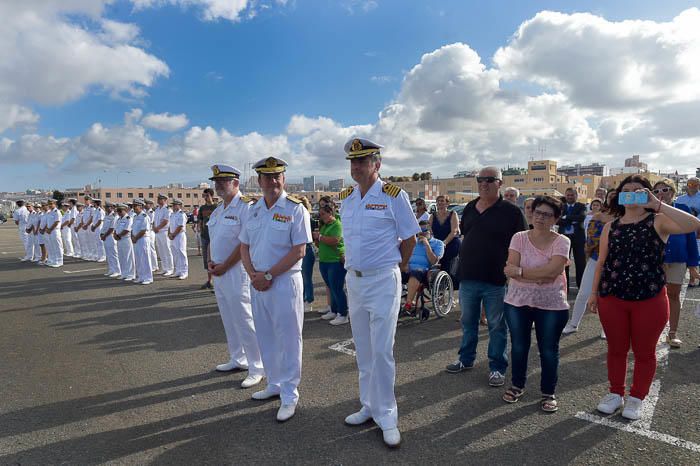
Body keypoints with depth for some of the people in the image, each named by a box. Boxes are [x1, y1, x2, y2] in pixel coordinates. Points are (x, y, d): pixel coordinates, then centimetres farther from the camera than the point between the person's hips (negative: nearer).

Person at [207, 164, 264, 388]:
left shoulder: (245, 206, -13)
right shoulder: (217, 210, 15)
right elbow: (211, 238, 21)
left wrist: (224, 266, -16)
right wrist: (210, 261, 3)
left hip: (236, 272, -9)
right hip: (219, 273, 9)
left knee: (244, 320, -4)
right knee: (229, 319, 17)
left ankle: (256, 368, 6)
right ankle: (237, 359, 32)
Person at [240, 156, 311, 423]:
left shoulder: (295, 209, -9)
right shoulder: (254, 210, 10)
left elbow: (299, 251, -15)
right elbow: (244, 246, 12)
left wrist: (268, 275, -15)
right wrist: (253, 275, -4)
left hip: (285, 282, -6)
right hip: (257, 283, 7)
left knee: (288, 339, 2)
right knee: (265, 338, 17)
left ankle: (289, 394, 15)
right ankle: (274, 384, 34)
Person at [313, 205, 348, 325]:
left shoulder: (337, 224, -9)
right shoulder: (324, 226, 18)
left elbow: (334, 240, -25)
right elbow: (319, 244, 23)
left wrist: (320, 236, -12)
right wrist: (316, 239, 1)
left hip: (336, 262, -8)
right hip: (324, 261, 8)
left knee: (337, 288, -7)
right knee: (331, 288, 15)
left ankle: (343, 315, 0)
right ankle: (333, 311, 25)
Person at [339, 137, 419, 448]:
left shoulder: (393, 196, -11)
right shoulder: (346, 198, 7)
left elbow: (409, 239, -5)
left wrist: (399, 266, 5)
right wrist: (351, 266, 14)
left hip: (383, 281, -6)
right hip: (354, 279, 6)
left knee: (382, 351, -3)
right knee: (363, 350, 15)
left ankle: (386, 417, 13)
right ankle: (369, 406, 31)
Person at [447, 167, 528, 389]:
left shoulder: (511, 211, -7)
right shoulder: (469, 208, 8)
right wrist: (463, 263, 12)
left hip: (496, 280, -5)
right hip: (468, 277, 5)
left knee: (497, 326, 8)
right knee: (468, 322, 18)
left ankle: (497, 367, 22)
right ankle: (466, 359, 35)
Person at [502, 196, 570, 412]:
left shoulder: (561, 242, -6)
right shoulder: (519, 238, -1)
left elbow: (552, 271, -21)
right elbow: (510, 270, -12)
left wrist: (520, 271, -18)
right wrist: (539, 276, -22)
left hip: (551, 305, -1)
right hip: (517, 302, 2)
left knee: (548, 349, 9)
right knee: (518, 346, 14)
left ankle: (548, 393, 28)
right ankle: (517, 385, 34)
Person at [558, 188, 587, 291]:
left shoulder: (581, 206, 4)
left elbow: (582, 217, -16)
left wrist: (565, 218, -16)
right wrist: (572, 220, -17)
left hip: (578, 237, -1)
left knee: (580, 263, 4)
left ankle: (581, 286, 14)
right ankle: (564, 287, 14)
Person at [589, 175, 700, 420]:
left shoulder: (658, 221, -4)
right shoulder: (610, 227, 6)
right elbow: (601, 262, 9)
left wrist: (657, 204, -26)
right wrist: (594, 292, 9)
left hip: (650, 299, -2)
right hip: (612, 298, 3)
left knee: (644, 352, 12)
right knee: (616, 349, 14)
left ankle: (636, 398, 30)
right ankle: (616, 393, 32)